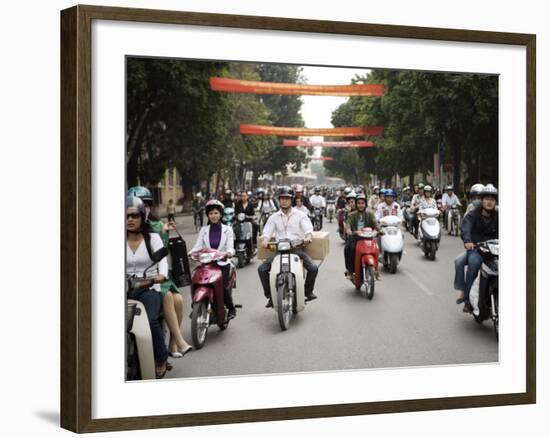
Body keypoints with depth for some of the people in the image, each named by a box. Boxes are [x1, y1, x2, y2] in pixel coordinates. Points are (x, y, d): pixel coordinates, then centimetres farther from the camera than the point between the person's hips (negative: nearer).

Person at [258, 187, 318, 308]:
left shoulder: (300, 215, 9)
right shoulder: (274, 217, 15)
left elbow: (308, 228, -6)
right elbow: (267, 231, 4)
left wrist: (307, 237, -29)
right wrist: (265, 240, -20)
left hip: (297, 248, -2)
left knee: (313, 268, -24)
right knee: (262, 269, -18)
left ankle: (308, 291, 3)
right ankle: (270, 295, -5)